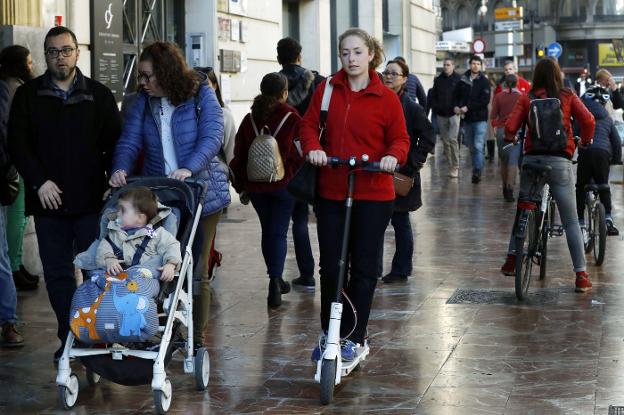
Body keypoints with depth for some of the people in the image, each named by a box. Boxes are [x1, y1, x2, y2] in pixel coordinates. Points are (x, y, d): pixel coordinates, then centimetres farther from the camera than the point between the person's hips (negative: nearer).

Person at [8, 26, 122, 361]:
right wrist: (39, 182, -10)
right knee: (57, 273, 4)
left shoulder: (99, 95, 8)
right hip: (48, 199, 1)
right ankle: (69, 339, 12)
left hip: (91, 199, -1)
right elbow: (17, 143, 2)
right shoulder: (28, 95, 8)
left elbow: (114, 142, 7)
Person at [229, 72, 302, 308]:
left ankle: (276, 280, 26)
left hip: (255, 185, 4)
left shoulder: (250, 119, 4)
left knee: (267, 230, 17)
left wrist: (240, 186, 13)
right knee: (279, 233, 0)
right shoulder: (292, 118, -7)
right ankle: (275, 279, -17)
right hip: (283, 183, -4)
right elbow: (300, 154, -6)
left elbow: (239, 154, 6)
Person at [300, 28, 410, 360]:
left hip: (372, 195, -2)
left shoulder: (386, 98, -3)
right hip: (330, 192, 2)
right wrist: (313, 147, -12)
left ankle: (353, 336, 17)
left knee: (364, 267, 5)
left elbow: (400, 139, 2)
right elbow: (309, 124, 9)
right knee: (330, 266, 7)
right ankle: (328, 332, 24)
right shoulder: (327, 90, 3)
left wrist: (392, 156, -19)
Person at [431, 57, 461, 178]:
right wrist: (434, 108, 2)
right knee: (445, 141, 7)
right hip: (441, 115, 4)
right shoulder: (438, 80, 11)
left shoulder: (459, 79, 0)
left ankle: (455, 167, -7)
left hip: (454, 114, -4)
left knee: (452, 139, -14)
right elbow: (433, 96, 15)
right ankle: (450, 166, 14)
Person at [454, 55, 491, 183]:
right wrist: (456, 106, -4)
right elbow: (456, 95, 17)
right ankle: (476, 170, 22)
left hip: (480, 118, -4)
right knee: (471, 147, 11)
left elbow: (485, 100, -12)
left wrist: (468, 107, -16)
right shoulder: (463, 80, 7)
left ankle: (477, 172, -13)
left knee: (478, 146, -13)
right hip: (467, 119, 4)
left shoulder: (484, 81, -3)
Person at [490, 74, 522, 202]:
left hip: (501, 130, 2)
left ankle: (505, 187, 23)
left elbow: (492, 116, -4)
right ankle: (510, 188, -17)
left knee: (503, 160, 15)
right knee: (513, 160, -6)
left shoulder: (499, 97, -1)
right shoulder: (522, 97, -3)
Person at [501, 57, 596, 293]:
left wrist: (510, 139, 19)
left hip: (531, 158, 1)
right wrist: (586, 141, 13)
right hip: (559, 160, -1)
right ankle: (581, 275, -4)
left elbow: (510, 127, -4)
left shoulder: (526, 99, 4)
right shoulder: (568, 97, 3)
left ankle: (511, 259, 24)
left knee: (522, 211, 22)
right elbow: (588, 121, -7)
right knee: (570, 221, 1)